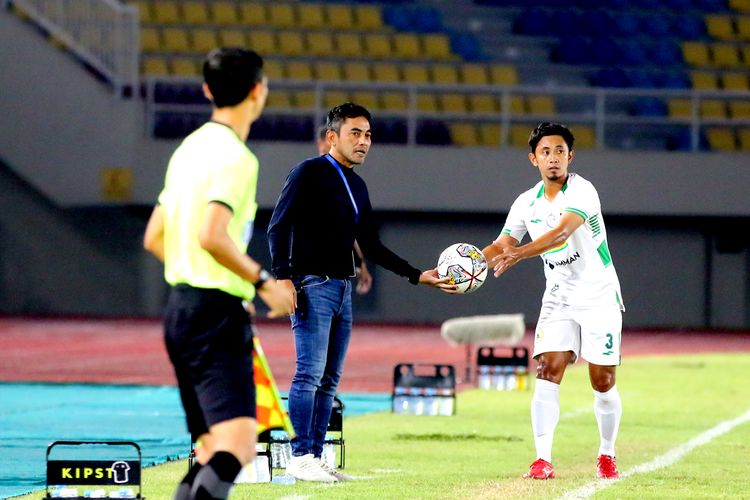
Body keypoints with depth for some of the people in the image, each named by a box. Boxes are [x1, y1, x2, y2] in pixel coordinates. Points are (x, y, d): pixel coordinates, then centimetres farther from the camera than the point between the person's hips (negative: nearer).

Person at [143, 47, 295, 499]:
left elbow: (154, 238, 20)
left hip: (181, 307, 10)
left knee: (212, 452, 13)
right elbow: (211, 237, -24)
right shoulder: (235, 157, -12)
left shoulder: (191, 148, 15)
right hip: (216, 314, -10)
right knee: (236, 449, -18)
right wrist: (263, 282, -13)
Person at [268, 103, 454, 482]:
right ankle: (300, 458, -11)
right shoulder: (310, 173, -4)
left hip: (342, 289, 8)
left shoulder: (357, 186, 19)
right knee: (310, 373, -12)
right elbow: (279, 226, -10)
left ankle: (314, 457, 9)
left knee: (330, 379, 6)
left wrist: (417, 276, 15)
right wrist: (283, 276, -21)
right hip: (312, 286, -8)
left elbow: (371, 247, 21)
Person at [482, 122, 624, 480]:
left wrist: (520, 253, -47)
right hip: (558, 299, 4)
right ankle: (543, 459, -16)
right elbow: (501, 247, 7)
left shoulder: (582, 192, -17)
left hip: (599, 298, -4)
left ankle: (606, 456, 19)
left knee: (603, 383, -1)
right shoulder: (527, 203, 2)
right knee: (548, 371, -13)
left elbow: (561, 231, -34)